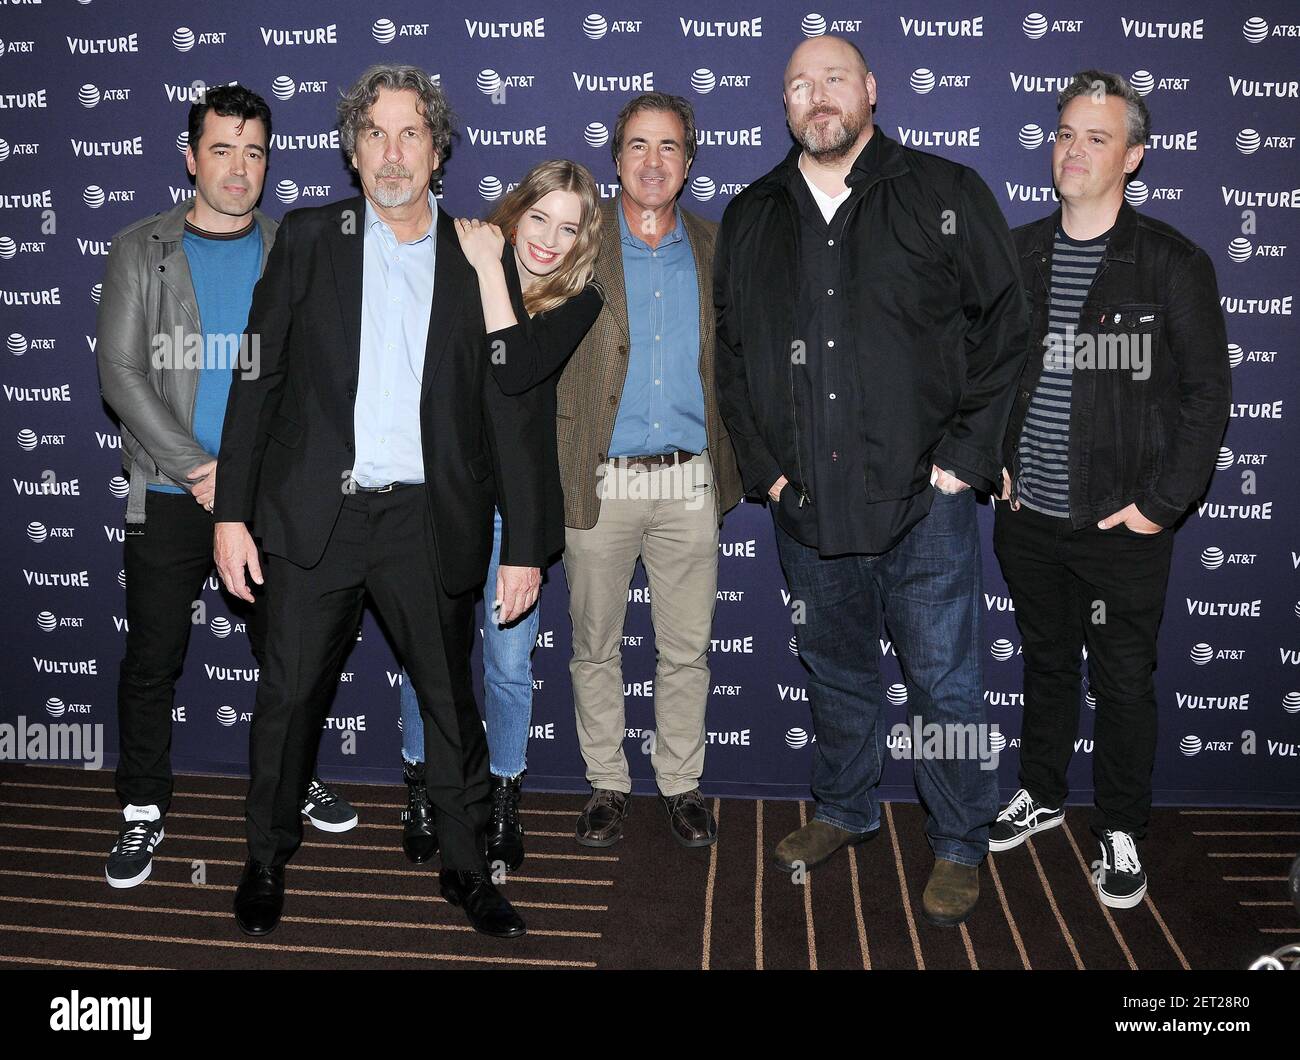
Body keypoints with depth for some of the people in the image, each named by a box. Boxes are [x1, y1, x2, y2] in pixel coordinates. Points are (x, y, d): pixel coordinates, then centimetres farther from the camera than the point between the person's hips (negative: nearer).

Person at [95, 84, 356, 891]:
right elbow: (120, 371, -4)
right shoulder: (141, 250, 4)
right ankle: (144, 810, 21)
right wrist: (198, 468, -13)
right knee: (152, 661, 5)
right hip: (169, 495, -1)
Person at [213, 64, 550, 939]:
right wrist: (232, 511, -2)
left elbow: (511, 413, 3)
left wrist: (524, 546, -2)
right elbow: (258, 380, 4)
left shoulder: (477, 259, 5)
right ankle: (268, 862, 30)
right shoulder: (307, 240, 6)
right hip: (315, 514, 0)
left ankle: (467, 868, 27)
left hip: (429, 522, 0)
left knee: (453, 704, 9)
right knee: (289, 698, 8)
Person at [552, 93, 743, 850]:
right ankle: (608, 783, 27)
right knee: (595, 645, 9)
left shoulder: (712, 247, 8)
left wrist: (736, 460, 6)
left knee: (687, 649, 9)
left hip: (690, 481, 2)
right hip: (600, 479, -1)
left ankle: (682, 783, 27)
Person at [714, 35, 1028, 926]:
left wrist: (964, 459, -7)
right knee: (835, 670, 17)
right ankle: (846, 811, 38)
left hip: (922, 498, -3)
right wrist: (765, 466, 4)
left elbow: (1004, 330, -1)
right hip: (807, 505, 3)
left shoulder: (947, 194, 1)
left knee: (945, 681, 5)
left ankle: (960, 847, 25)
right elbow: (732, 352, 13)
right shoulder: (751, 219, 10)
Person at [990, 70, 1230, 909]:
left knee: (1125, 683, 8)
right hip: (1029, 518, 4)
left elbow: (1207, 392, -7)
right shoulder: (1017, 254, 5)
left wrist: (1161, 504, -12)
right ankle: (1042, 794, 39)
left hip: (1121, 525, -3)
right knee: (1046, 664, 19)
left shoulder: (1172, 264, -7)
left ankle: (1121, 831, 28)